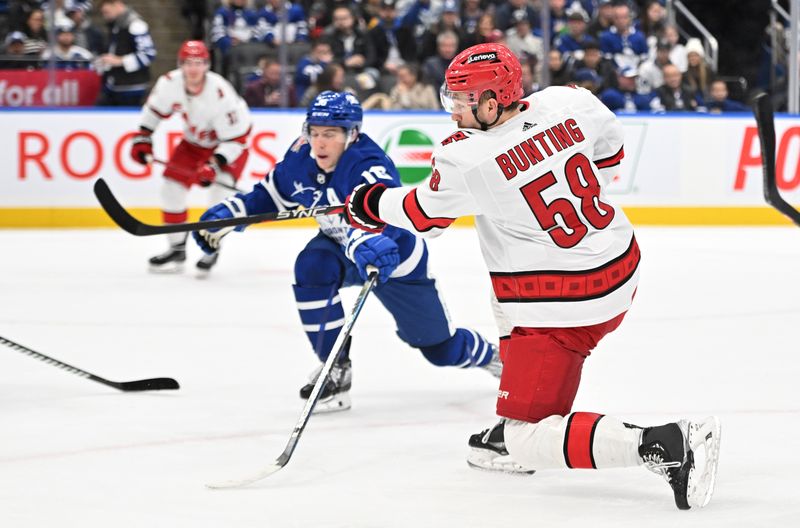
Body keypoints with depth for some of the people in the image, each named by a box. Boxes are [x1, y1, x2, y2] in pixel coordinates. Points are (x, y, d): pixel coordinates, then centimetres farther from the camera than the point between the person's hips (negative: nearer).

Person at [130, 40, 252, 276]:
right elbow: (154, 109, 2)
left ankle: (211, 250, -6)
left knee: (221, 190, -22)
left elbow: (235, 138, -30)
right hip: (194, 142, 5)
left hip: (229, 142, -5)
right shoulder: (169, 83, -21)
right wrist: (142, 138, -1)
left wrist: (215, 165, -38)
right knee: (172, 185, -1)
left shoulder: (220, 93, -35)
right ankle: (177, 249, 13)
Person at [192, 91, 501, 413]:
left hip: (397, 258, -5)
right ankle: (335, 370, -16)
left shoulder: (368, 166, -39)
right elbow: (272, 193, 0)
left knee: (442, 349, 8)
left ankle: (487, 354, 47)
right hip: (340, 245, 5)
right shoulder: (302, 157, -18)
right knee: (311, 268, -31)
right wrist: (229, 213, -12)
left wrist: (369, 245, -79)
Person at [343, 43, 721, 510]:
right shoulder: (566, 103, -4)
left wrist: (371, 205, 20)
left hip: (560, 306, -8)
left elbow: (424, 215, 1)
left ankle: (665, 445, -19)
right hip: (620, 269, 8)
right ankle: (514, 437, 42)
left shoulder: (468, 160, -19)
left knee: (528, 441, -2)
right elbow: (610, 149, 16)